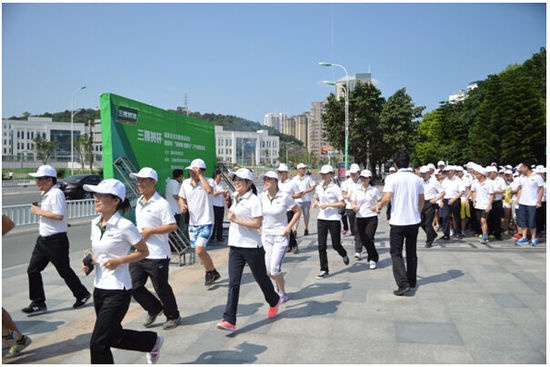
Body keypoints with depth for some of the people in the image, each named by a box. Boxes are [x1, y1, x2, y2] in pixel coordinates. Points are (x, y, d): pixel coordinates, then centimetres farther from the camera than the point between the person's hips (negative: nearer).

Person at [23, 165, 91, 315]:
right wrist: (42, 219, 10)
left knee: (64, 270, 4)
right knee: (33, 270, 5)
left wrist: (39, 211, -18)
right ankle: (38, 303, 14)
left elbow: (59, 215, -28)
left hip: (56, 240, -9)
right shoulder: (45, 194, 12)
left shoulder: (56, 193, -18)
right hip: (43, 239, 9)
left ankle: (82, 295, 24)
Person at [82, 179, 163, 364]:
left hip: (117, 291, -8)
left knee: (98, 343, -4)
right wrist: (89, 262, -1)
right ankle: (153, 341, 41)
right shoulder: (95, 224, 5)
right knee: (114, 337, 19)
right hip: (99, 288, 8)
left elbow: (144, 252, -8)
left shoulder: (124, 226, -16)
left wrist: (119, 261, -19)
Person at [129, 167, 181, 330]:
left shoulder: (161, 203, -15)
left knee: (161, 288, 5)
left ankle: (173, 316, 26)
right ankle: (154, 309, 31)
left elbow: (172, 226, -20)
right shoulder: (139, 201, 11)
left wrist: (150, 231, -21)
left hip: (157, 255, -8)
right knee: (134, 286, 8)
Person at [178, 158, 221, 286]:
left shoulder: (209, 181, -12)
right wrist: (182, 205, -7)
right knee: (201, 251, 14)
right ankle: (213, 273, 34)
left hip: (206, 222, -6)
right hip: (193, 223, 6)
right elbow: (181, 198, 16)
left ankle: (210, 272, 8)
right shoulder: (185, 183, 3)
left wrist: (200, 175, -26)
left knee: (199, 250, -17)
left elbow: (209, 190, -35)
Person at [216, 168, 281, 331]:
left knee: (261, 278, 12)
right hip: (235, 246, 6)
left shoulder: (254, 200, -13)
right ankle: (229, 320, -2)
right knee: (233, 283, -1)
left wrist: (235, 219, -21)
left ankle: (274, 301, 41)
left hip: (252, 246, -6)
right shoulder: (235, 198, 10)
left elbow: (257, 224, -20)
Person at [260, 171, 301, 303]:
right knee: (267, 270, 7)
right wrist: (259, 227, 5)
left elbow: (298, 211, -2)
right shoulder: (261, 197, -2)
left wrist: (289, 227, -10)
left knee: (274, 269, -11)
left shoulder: (284, 197, -12)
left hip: (280, 236, -4)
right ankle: (279, 283, 40)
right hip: (266, 236, 4)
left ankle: (282, 293, 15)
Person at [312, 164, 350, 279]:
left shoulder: (335, 188, -10)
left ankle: (344, 255, 40)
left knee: (336, 245, 4)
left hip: (334, 219, -4)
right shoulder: (318, 187, 6)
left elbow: (342, 204, -12)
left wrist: (328, 205, -18)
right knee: (321, 245, 0)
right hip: (321, 218, 5)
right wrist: (316, 203, 2)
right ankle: (324, 270, 9)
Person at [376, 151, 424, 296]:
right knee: (411, 252, 18)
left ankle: (403, 284, -8)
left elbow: (387, 198, -21)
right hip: (414, 220, 5)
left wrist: (379, 205, 0)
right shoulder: (417, 179, 3)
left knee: (396, 253, 3)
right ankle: (412, 281, 29)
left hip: (398, 221, -5)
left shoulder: (392, 178, -12)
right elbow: (422, 201, 11)